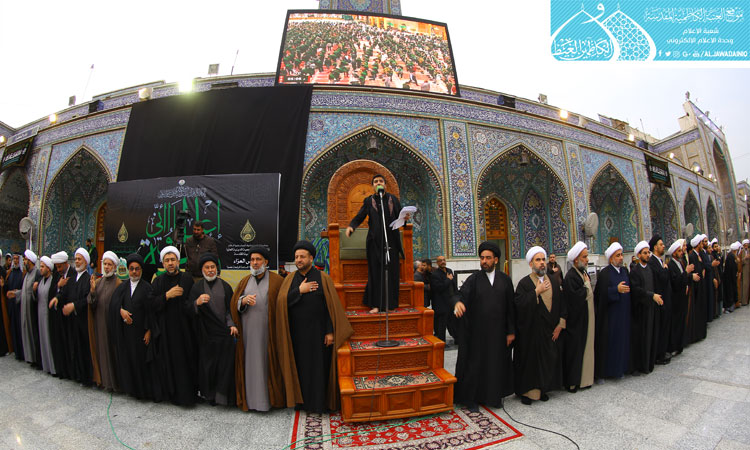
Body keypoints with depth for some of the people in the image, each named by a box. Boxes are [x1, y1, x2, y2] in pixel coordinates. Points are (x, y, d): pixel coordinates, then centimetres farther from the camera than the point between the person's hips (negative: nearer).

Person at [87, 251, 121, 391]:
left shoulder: (118, 283, -6)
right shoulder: (97, 282, 9)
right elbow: (91, 304, 3)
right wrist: (92, 290, -12)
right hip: (99, 321, 5)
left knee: (112, 349, 1)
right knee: (101, 348, 12)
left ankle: (113, 381, 14)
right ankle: (103, 379, 26)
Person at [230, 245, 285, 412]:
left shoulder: (277, 281, 0)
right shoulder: (244, 281, 12)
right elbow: (233, 304, 6)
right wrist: (244, 300, -15)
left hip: (268, 332, -3)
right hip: (248, 331, 3)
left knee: (268, 364, 2)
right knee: (250, 364, 7)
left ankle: (270, 397, 16)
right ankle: (250, 398, 19)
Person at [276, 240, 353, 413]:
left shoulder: (323, 278, -4)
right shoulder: (290, 279, 6)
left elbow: (332, 306, -7)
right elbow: (281, 302, -7)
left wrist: (330, 332, -12)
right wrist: (299, 291, -15)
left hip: (318, 332, -3)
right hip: (296, 333, 3)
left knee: (319, 367, 4)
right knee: (300, 367, 9)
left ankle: (319, 402, 18)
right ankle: (301, 400, 25)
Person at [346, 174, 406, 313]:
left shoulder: (393, 199, 12)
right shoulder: (368, 201, 8)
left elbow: (400, 217, 7)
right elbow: (359, 217, 1)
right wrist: (351, 226, -18)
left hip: (391, 240, 1)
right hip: (375, 241, -1)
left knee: (391, 271, 1)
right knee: (376, 271, -3)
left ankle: (390, 304, 9)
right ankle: (376, 304, 2)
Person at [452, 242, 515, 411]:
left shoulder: (505, 280, 2)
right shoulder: (473, 279, -3)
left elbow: (510, 307, 4)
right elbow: (461, 294, -18)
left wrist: (511, 331, 2)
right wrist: (457, 302, -42)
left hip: (498, 331, 2)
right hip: (477, 332, -2)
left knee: (497, 363, 12)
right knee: (475, 363, 6)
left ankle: (495, 395, 32)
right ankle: (471, 398, 23)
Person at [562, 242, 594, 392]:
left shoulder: (584, 273, 9)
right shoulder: (570, 276, -18)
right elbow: (576, 299, -25)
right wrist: (587, 285, -16)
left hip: (587, 319, 9)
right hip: (576, 321, -9)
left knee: (585, 348, 15)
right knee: (575, 350, 0)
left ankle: (584, 378, 27)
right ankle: (571, 382, 11)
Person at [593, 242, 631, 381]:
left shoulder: (624, 271, 8)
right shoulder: (604, 273, -11)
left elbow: (628, 288, 16)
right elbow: (601, 294, -17)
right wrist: (617, 289, -25)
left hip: (623, 313, 6)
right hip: (609, 314, -6)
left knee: (622, 340, 10)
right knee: (607, 342, 0)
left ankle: (619, 368, 24)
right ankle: (601, 373, 10)